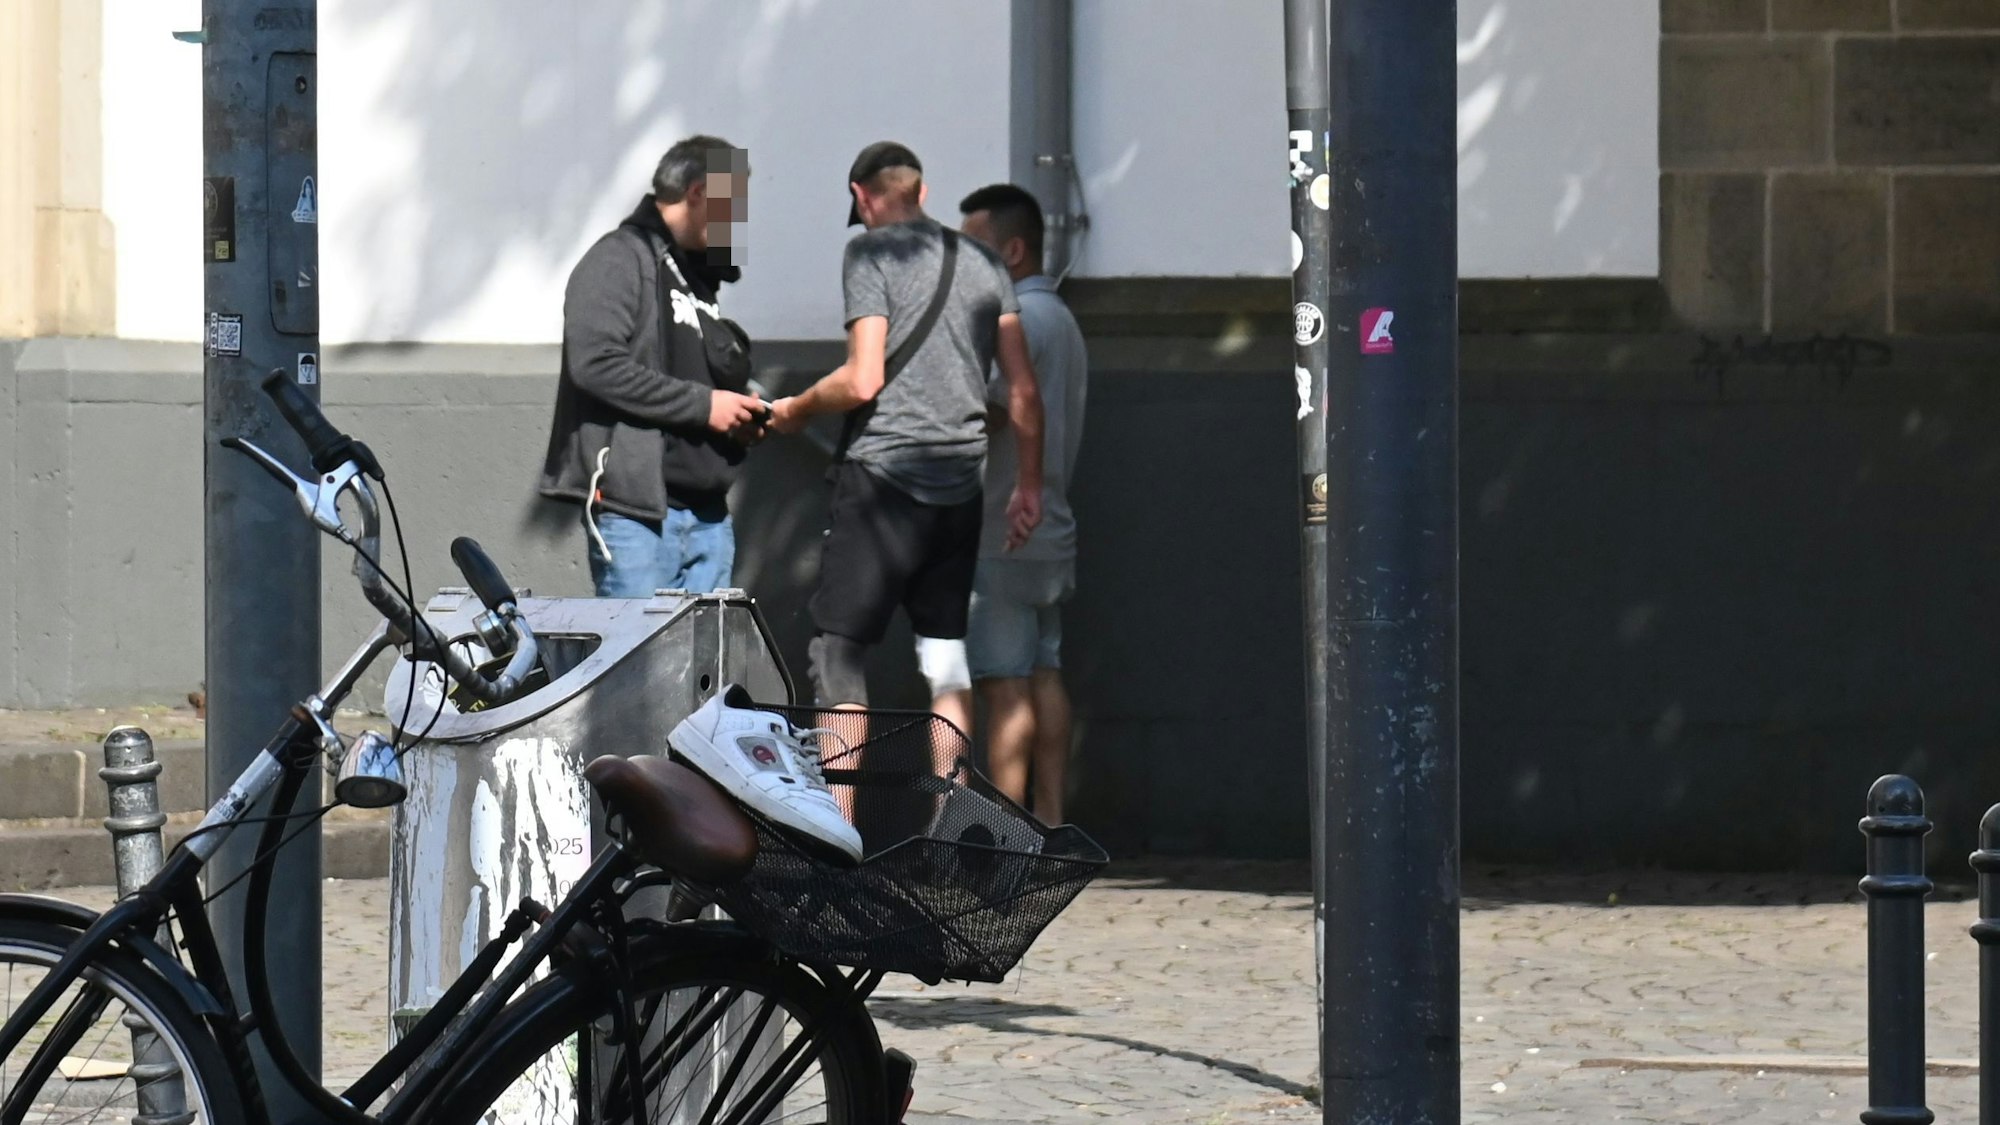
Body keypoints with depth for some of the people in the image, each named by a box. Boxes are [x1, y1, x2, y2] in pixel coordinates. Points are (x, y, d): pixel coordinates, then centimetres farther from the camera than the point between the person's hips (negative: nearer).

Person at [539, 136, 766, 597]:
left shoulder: (698, 275, 24)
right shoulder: (620, 260, -5)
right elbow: (596, 364, -19)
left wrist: (739, 413, 6)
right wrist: (702, 404, -15)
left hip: (707, 516, 9)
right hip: (636, 511, -9)